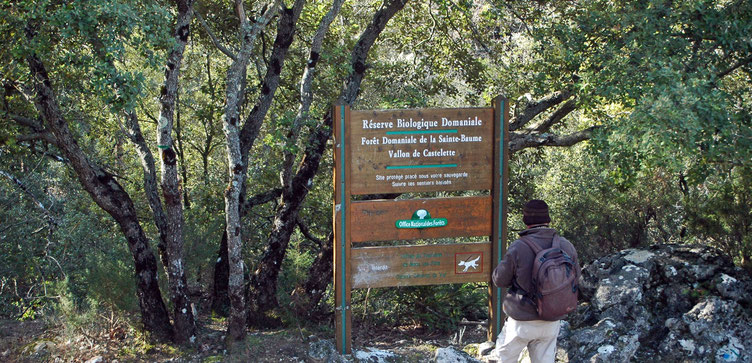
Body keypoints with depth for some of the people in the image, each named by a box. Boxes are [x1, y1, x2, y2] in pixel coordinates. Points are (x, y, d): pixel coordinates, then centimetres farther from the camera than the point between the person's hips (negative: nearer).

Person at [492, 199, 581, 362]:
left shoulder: (518, 248, -18)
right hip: (552, 321, 4)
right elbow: (575, 276, 9)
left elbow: (499, 280, -8)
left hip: (523, 322, -4)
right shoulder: (566, 246, -6)